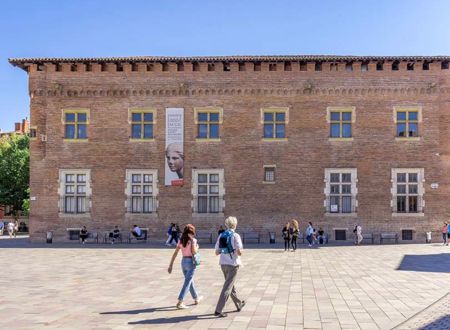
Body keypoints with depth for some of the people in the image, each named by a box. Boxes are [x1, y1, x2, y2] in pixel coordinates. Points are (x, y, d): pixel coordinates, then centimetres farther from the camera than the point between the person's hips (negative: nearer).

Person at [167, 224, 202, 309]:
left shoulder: (181, 240, 6)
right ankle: (180, 302, -10)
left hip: (183, 261, 6)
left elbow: (175, 253, 2)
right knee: (187, 283, -3)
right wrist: (197, 247, 2)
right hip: (191, 262, -6)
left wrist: (171, 265, 3)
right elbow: (194, 252, -20)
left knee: (190, 281, 20)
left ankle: (196, 299, 36)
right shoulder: (193, 240, -9)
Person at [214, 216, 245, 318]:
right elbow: (239, 252, -17)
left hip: (223, 263, 6)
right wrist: (240, 250, 5)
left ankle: (239, 304, 38)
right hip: (233, 264, -6)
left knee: (231, 285, 21)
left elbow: (217, 252, 6)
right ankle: (218, 310, -7)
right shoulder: (235, 236, -12)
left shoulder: (221, 236, 4)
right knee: (227, 287, -3)